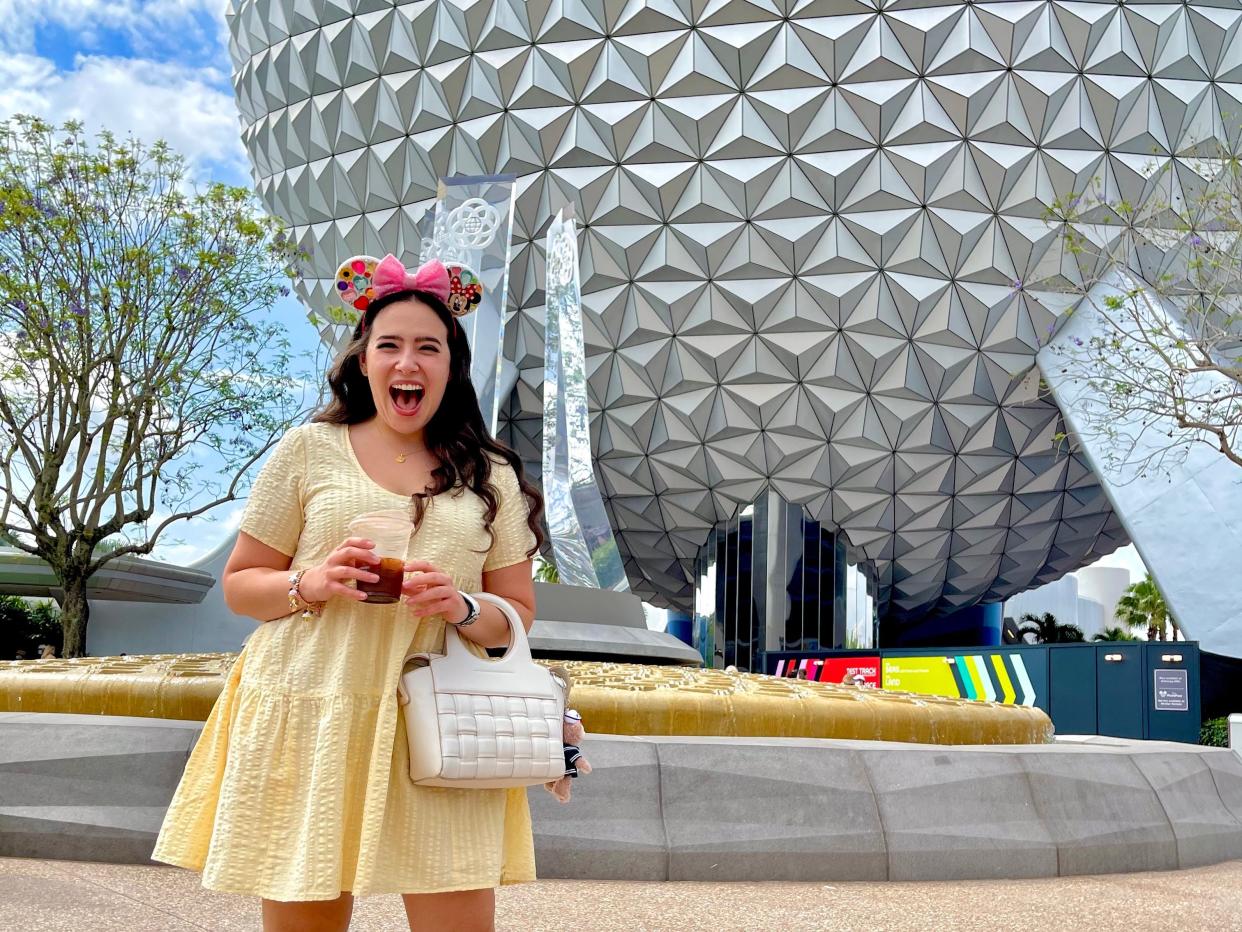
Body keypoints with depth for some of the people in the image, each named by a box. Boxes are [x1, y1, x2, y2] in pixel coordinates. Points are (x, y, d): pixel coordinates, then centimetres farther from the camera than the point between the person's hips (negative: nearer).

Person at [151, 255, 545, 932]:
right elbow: (239, 585, 8)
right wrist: (310, 585, -12)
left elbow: (518, 611, 11)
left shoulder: (490, 476, 9)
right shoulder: (308, 451, 5)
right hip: (308, 718, 0)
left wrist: (463, 611, -11)